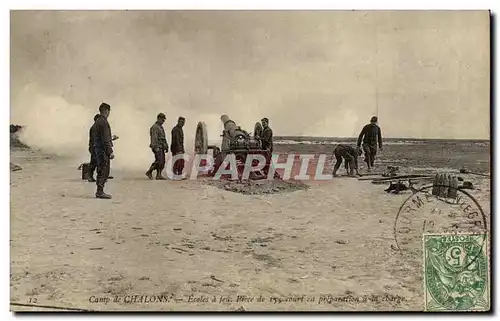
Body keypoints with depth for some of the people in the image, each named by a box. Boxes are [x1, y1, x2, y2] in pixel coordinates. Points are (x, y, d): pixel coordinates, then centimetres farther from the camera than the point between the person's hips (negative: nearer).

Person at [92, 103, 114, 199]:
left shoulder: (97, 121, 15)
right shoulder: (103, 122, -15)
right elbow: (105, 139, -20)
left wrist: (111, 138, 28)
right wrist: (110, 151, -19)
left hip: (97, 148, 10)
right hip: (103, 150, -10)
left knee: (101, 171, 14)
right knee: (104, 171, -6)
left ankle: (99, 191, 19)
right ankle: (100, 192, -3)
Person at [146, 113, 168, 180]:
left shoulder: (161, 127, 21)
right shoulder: (154, 127, -9)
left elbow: (164, 138, 24)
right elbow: (154, 138, -18)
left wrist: (166, 147, 19)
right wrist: (156, 147, -26)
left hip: (161, 147, 9)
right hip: (157, 147, -9)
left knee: (162, 162, 3)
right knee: (159, 161, -13)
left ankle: (159, 175, 4)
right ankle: (149, 172, -3)